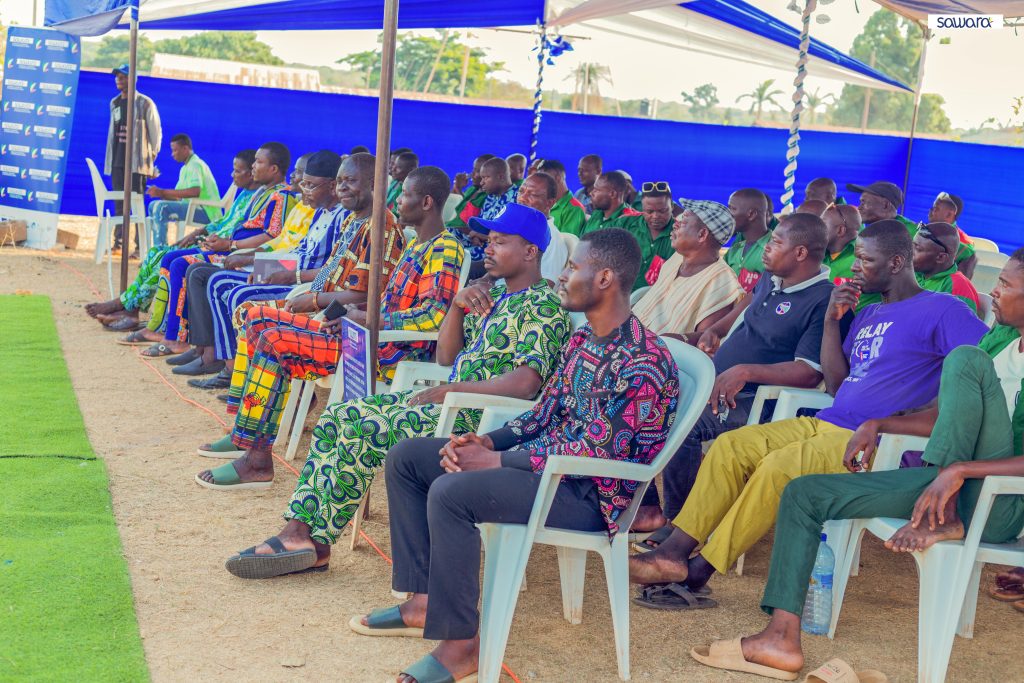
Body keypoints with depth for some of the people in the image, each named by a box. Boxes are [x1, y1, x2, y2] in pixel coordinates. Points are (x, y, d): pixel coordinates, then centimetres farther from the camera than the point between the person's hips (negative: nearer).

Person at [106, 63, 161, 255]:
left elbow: (156, 132, -2)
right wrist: (110, 157, 15)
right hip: (117, 161, 6)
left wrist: (152, 158, -6)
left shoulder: (145, 103, -3)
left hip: (137, 161, -6)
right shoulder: (114, 103, 15)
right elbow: (112, 131, 20)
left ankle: (140, 246, -5)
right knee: (119, 203, 5)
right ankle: (118, 243, 8)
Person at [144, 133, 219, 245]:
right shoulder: (185, 167, 20)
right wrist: (159, 192, -4)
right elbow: (179, 196, 15)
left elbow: (195, 192, -29)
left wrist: (163, 192, -25)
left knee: (160, 207, -23)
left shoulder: (195, 165, -12)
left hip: (206, 211, -10)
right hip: (197, 208, 10)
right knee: (153, 205, 11)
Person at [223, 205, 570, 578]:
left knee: (360, 432, -23)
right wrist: (457, 306, 1)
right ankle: (298, 529, -7)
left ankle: (316, 541, -11)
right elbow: (446, 357, 18)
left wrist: (449, 391, -18)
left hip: (480, 416, -10)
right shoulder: (493, 294, 18)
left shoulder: (544, 306, -11)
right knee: (338, 416, -1)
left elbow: (526, 384, -25)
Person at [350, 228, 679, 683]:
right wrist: (489, 440, -4)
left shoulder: (640, 363, -22)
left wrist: (498, 460, -20)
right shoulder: (583, 340, 9)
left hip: (591, 493, -10)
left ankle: (462, 641, -18)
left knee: (450, 491, -32)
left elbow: (596, 453, -25)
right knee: (406, 457, 6)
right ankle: (426, 599, 9)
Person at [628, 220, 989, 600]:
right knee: (729, 447, -10)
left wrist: (902, 420, -19)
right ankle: (676, 549, -16)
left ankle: (699, 571, -24)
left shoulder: (940, 310, -1)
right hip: (826, 424, 8)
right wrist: (832, 320, 8)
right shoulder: (868, 314, 23)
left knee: (780, 466, -30)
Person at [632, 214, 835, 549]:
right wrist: (715, 329, 22)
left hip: (748, 402, -9)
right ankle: (646, 506, 4)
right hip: (711, 382, 9)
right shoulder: (771, 280, 11)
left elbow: (810, 373, -24)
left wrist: (745, 371, -30)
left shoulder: (822, 301, -16)